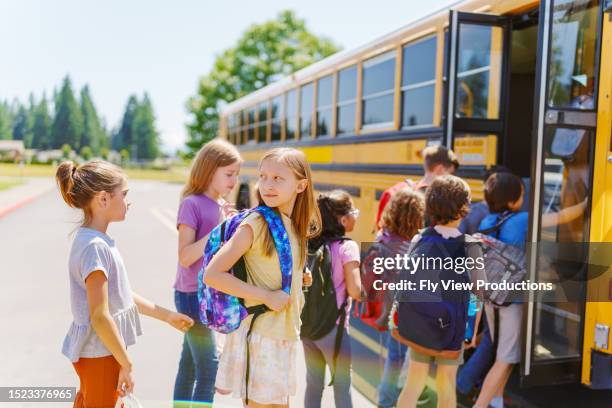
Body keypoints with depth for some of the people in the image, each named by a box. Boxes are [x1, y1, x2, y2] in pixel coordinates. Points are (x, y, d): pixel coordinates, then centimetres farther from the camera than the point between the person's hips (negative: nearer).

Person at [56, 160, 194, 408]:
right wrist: (126, 364, -18)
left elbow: (121, 296, 13)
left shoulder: (93, 240, 6)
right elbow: (100, 316, -25)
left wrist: (167, 316, 18)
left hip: (95, 350, 9)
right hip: (100, 353, -9)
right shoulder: (95, 247, -24)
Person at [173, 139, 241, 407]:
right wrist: (219, 228, -23)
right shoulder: (192, 204, -13)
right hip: (193, 295, -7)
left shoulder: (221, 205, 9)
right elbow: (185, 257, -19)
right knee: (209, 369, -6)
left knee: (190, 363, 15)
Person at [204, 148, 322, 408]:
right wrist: (267, 297, -20)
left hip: (286, 334, 7)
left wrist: (300, 280, 0)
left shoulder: (297, 225, 4)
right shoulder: (254, 225, -16)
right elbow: (212, 274, -20)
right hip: (257, 334, -7)